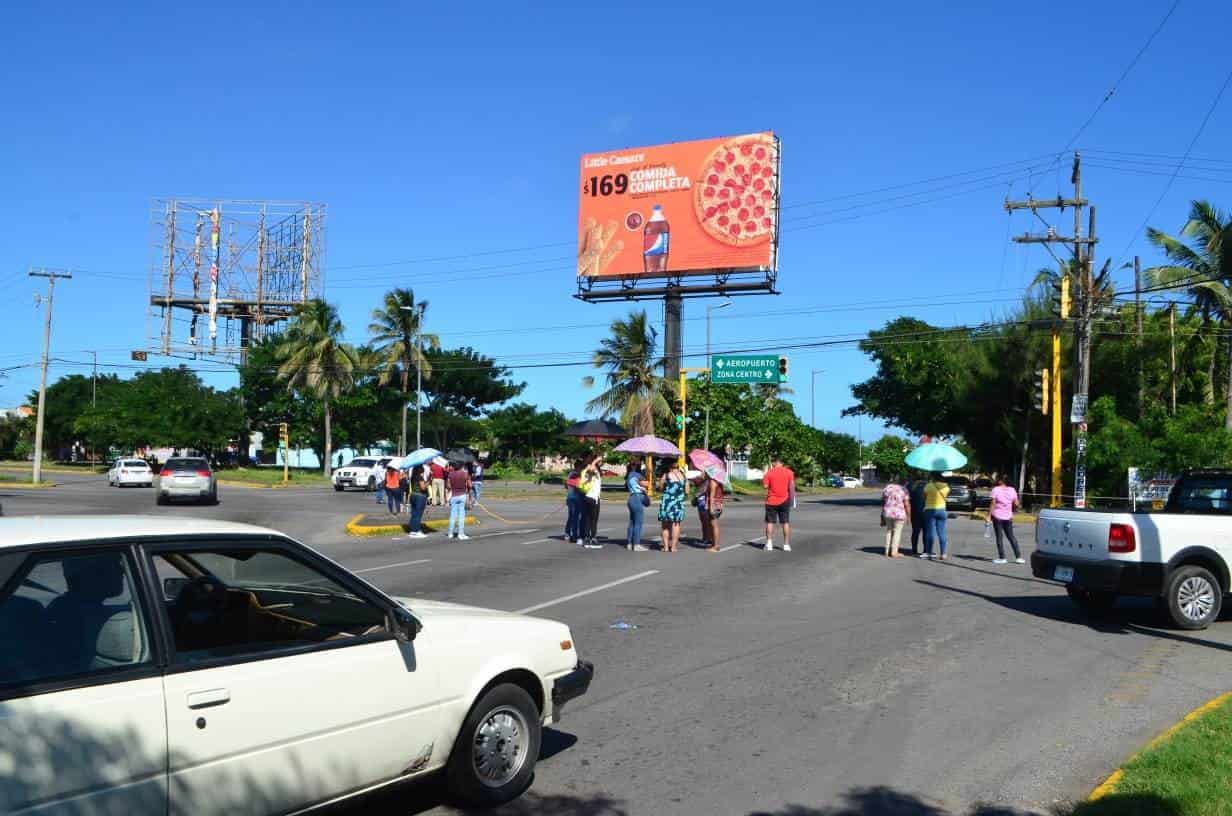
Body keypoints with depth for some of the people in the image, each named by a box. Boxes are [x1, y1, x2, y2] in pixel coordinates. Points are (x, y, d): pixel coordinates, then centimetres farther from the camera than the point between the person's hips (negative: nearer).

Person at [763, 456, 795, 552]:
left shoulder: (769, 472, -5)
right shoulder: (789, 472, -1)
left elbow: (765, 486, -7)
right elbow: (792, 486, -5)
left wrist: (763, 479, 12)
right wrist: (792, 499, 0)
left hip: (771, 501, -1)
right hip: (784, 501, 1)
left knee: (770, 522, 6)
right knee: (786, 522, 7)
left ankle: (769, 544, -1)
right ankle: (786, 545, 6)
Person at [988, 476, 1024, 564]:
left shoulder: (996, 490, -10)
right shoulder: (1012, 490, 4)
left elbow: (993, 504, -14)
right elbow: (1016, 504, 5)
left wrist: (989, 515, -12)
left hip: (997, 517, -4)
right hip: (1008, 517, 4)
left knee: (999, 537, 3)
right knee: (1011, 537, 13)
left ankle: (1002, 558, 3)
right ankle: (1018, 557, 11)